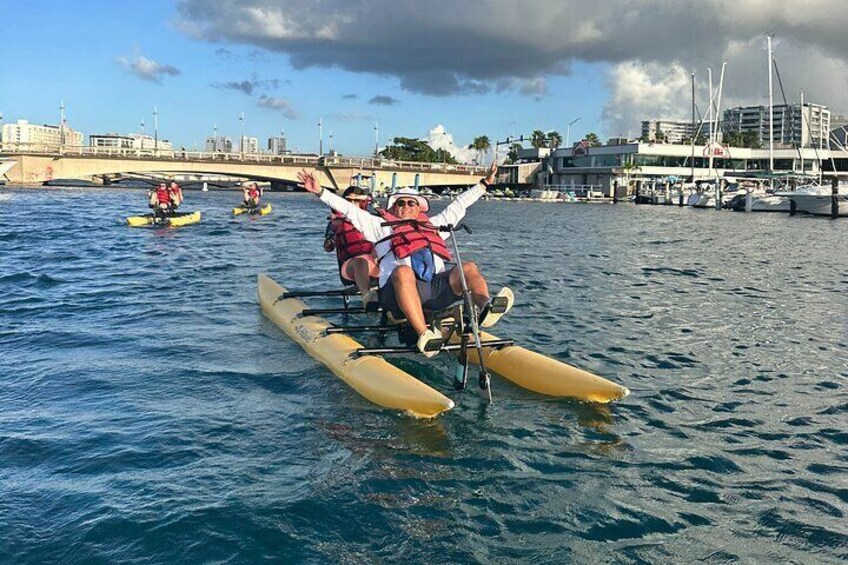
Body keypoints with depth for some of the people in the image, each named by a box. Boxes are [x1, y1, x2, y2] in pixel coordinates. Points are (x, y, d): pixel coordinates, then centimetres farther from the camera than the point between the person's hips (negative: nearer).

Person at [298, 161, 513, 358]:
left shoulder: (434, 225, 36)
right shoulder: (381, 226, 28)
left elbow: (459, 205, 41)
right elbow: (348, 208, 23)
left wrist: (484, 183, 44)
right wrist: (320, 192, 15)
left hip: (437, 286, 4)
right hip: (398, 289, -4)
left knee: (468, 268, -20)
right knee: (403, 271, -38)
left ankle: (485, 308, -52)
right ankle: (424, 335, -57)